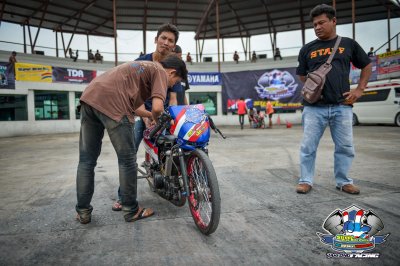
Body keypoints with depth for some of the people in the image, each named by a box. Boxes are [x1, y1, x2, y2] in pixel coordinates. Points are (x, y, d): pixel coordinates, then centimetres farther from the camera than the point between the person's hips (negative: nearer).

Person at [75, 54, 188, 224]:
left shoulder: (144, 66, 32)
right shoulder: (160, 72, 5)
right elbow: (157, 107, -11)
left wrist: (150, 116, 37)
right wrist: (155, 118, 11)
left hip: (89, 96, 9)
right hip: (111, 103, -9)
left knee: (87, 159, 13)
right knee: (127, 160, 4)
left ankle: (83, 211, 21)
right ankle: (131, 210, 16)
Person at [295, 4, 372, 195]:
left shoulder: (348, 44, 10)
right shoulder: (307, 49, 10)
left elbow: (366, 66, 19)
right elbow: (301, 75, 18)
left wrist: (359, 90, 8)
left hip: (342, 106, 1)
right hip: (314, 107, 0)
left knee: (345, 147, 6)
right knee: (308, 146, 0)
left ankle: (343, 181, 22)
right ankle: (306, 180, 12)